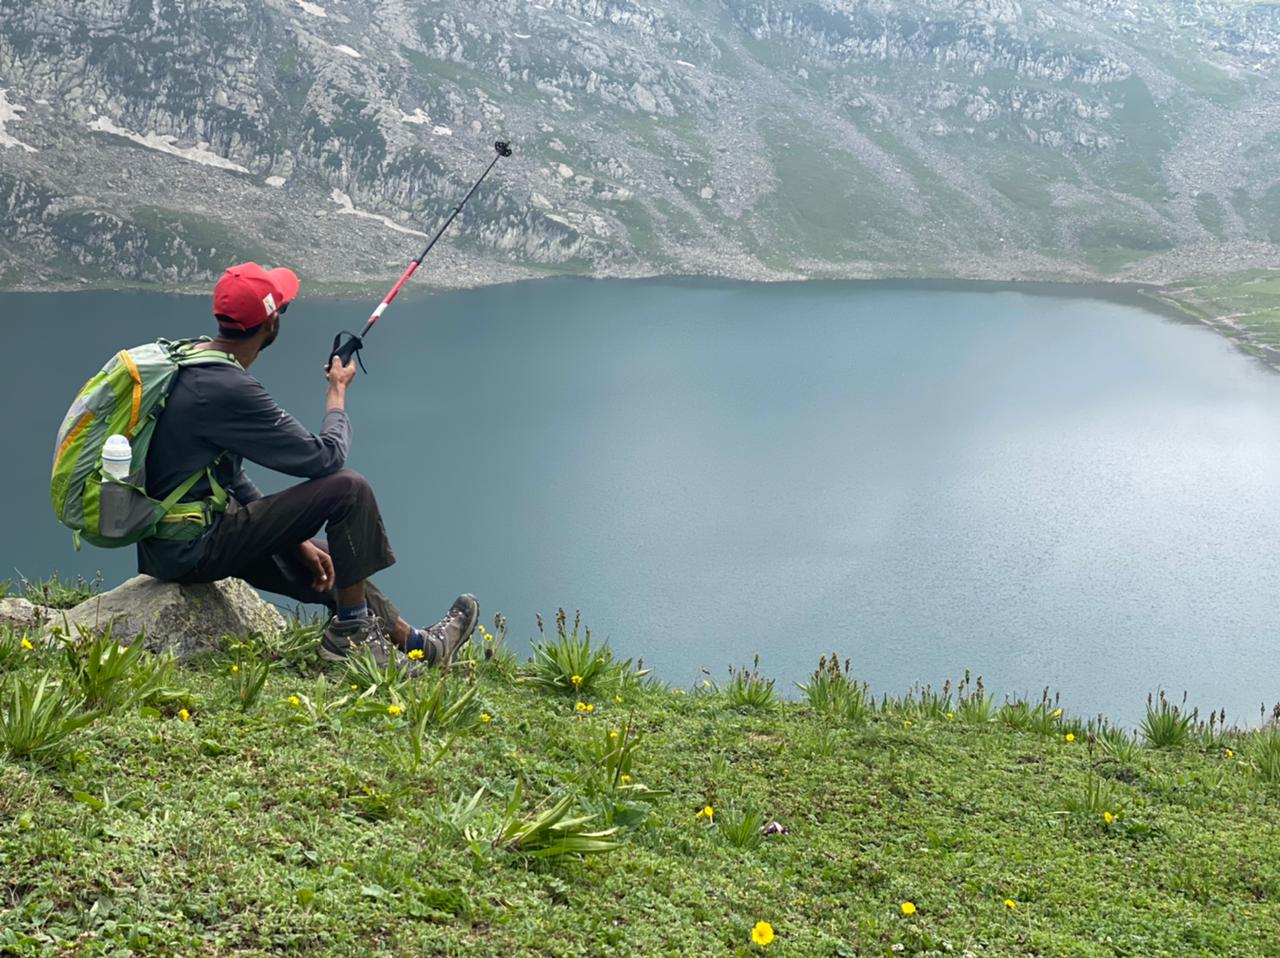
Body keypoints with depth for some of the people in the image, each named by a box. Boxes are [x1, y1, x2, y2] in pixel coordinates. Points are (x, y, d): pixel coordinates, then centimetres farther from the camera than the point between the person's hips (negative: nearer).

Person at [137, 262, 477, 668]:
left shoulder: (190, 363, 8)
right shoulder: (228, 388, -24)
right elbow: (325, 456, -17)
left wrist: (293, 539, 12)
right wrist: (338, 391, 3)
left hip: (166, 542, 10)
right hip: (192, 547, -10)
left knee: (321, 565, 22)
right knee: (350, 490, -11)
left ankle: (419, 644, 33)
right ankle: (351, 632, 3)